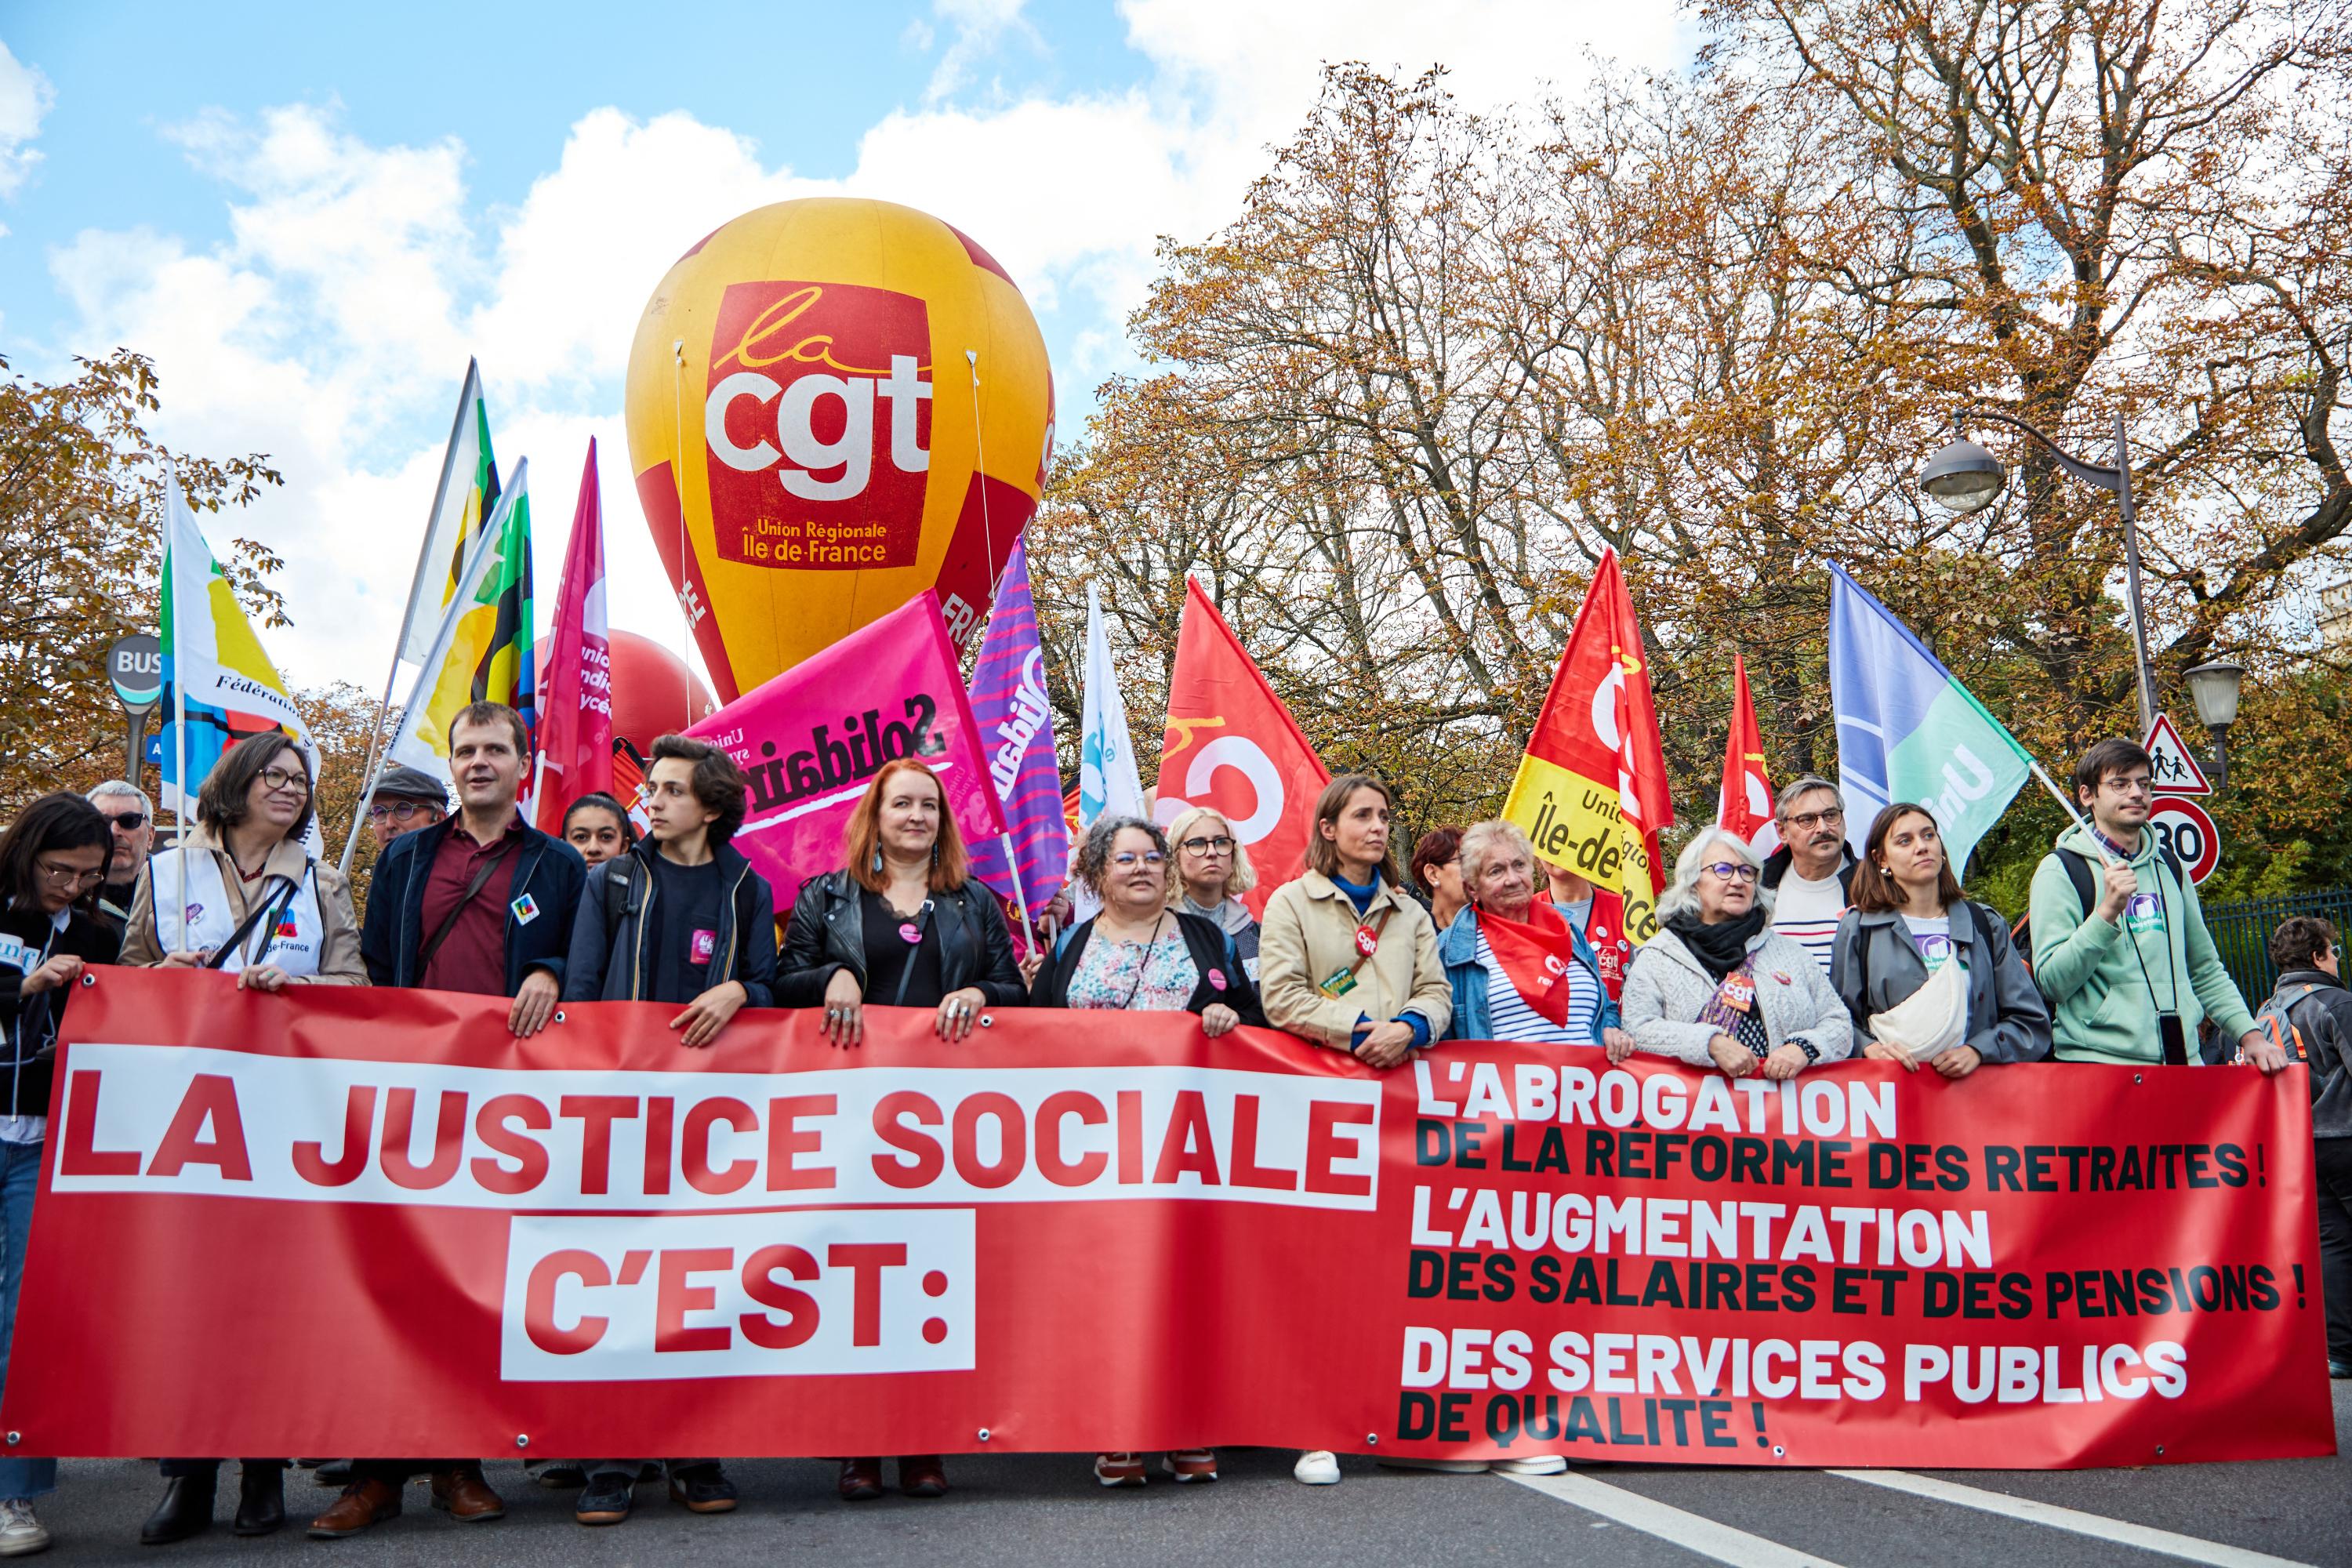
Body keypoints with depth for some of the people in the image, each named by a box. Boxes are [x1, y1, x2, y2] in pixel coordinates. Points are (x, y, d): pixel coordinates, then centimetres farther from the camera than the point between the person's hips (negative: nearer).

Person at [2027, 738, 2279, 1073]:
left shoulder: (2168, 867, 16)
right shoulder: (2061, 870, -4)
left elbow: (2206, 971, 23)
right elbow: (2051, 982, -14)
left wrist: (2249, 1034, 11)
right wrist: (2107, 911, -22)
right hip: (2098, 1061, -5)